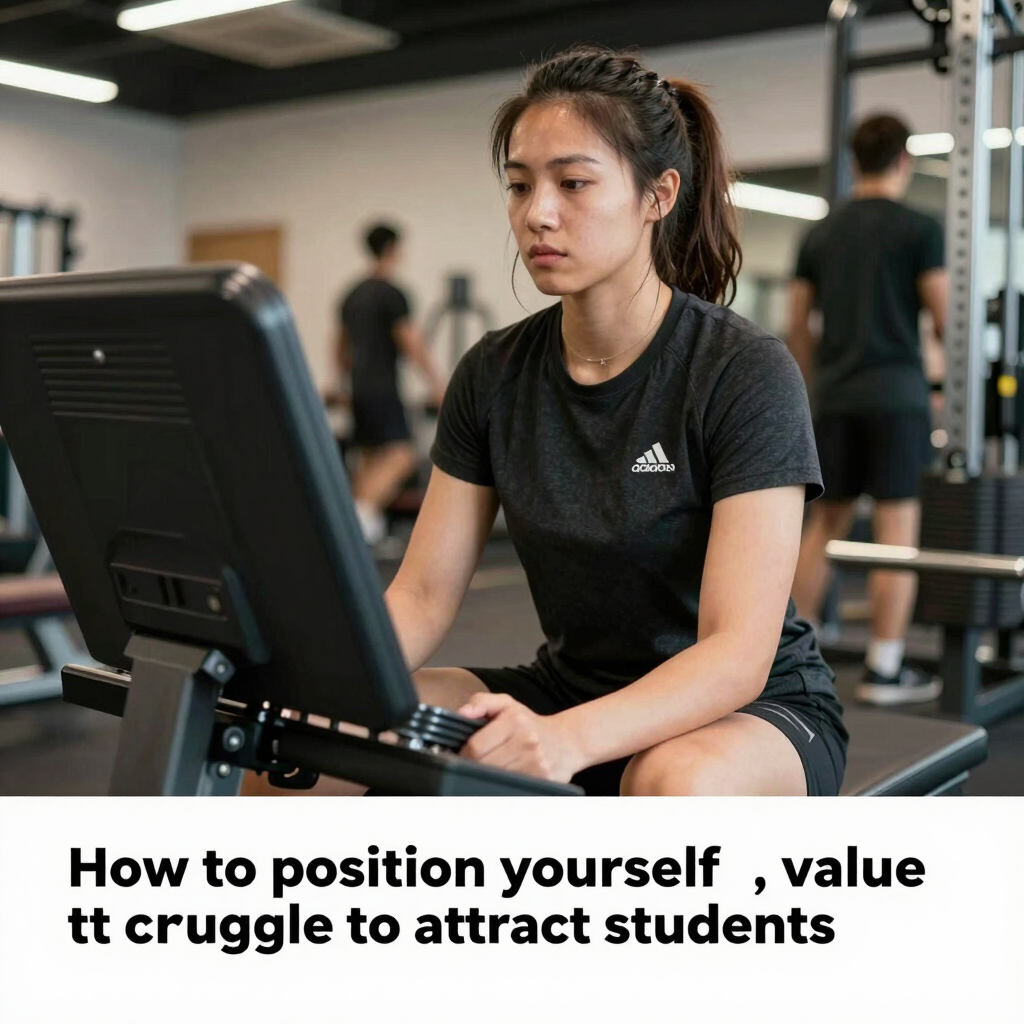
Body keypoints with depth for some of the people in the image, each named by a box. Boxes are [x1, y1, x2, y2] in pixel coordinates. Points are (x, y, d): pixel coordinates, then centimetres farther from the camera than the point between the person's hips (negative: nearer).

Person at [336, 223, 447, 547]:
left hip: (359, 388, 9)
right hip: (382, 388, -9)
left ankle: (366, 522, 10)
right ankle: (362, 510, -28)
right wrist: (439, 385, -5)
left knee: (371, 459, 12)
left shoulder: (352, 296, 17)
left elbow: (342, 352, 22)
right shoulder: (391, 294, -8)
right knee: (400, 454, -13)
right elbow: (412, 345, -10)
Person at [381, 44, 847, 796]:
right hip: (569, 686, 4)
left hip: (752, 709, -4)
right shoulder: (494, 374, -2)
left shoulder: (745, 374, -18)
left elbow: (738, 652, -24)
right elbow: (423, 596, -3)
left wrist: (568, 736, -41)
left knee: (677, 783, -40)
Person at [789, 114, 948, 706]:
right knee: (899, 523, -2)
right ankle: (885, 671, 0)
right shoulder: (919, 229, -3)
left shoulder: (820, 235, 13)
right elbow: (944, 319, -5)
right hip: (896, 391, -5)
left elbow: (798, 326, 13)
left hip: (837, 395, 5)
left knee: (828, 520, 12)